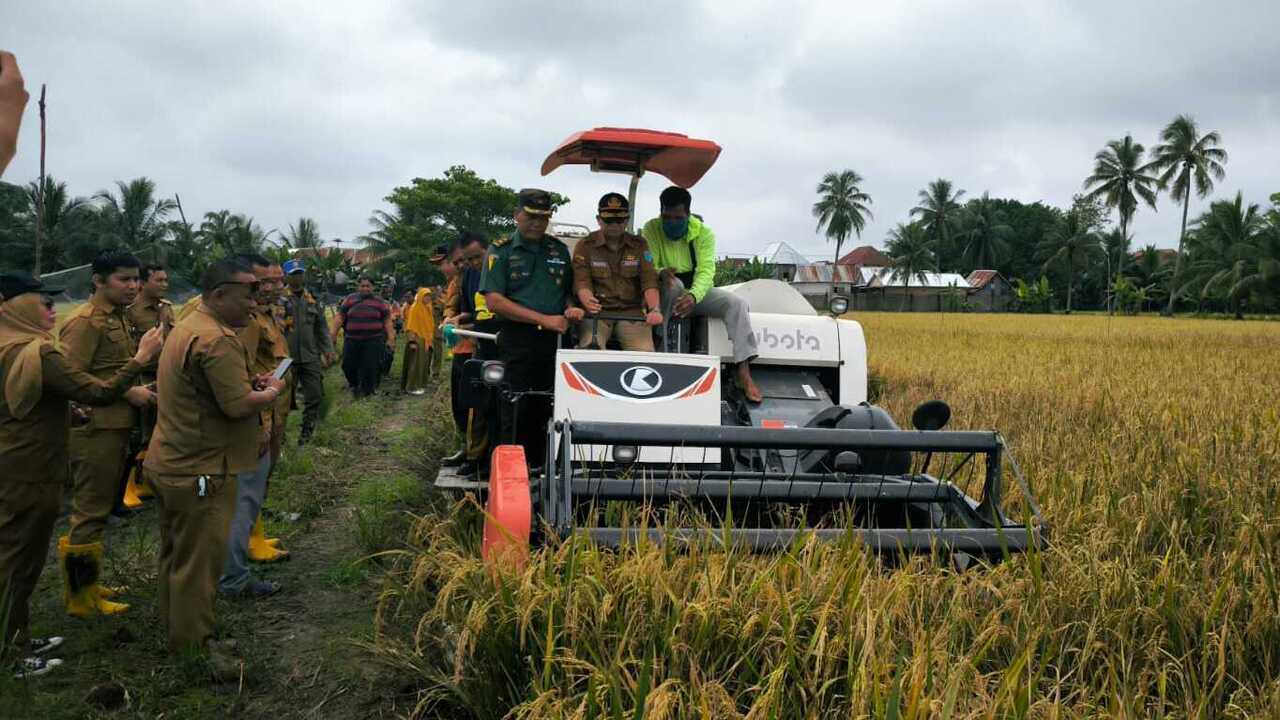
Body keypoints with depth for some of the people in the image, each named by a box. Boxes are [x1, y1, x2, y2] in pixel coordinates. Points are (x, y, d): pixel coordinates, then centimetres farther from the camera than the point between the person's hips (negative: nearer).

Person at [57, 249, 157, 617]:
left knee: (97, 510, 17)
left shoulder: (117, 317, 15)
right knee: (91, 513, -1)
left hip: (115, 426, 10)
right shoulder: (85, 321, -15)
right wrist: (127, 393, -20)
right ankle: (81, 598, 10)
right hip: (96, 430, -10)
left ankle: (86, 585, 29)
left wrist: (137, 389, 9)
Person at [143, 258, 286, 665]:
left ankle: (174, 629, 40)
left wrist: (251, 384, 7)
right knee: (199, 563, 1)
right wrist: (272, 391, -8)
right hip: (200, 472, -11)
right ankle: (194, 650, 12)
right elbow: (240, 405, -26)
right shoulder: (218, 341, -23)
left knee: (177, 553, 23)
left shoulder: (186, 327, 12)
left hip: (171, 463, 11)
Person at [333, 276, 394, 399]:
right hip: (352, 340, 2)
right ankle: (354, 385, 34)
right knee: (348, 365, 7)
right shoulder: (349, 300, 10)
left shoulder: (380, 302, 7)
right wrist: (333, 336, 3)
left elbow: (387, 321, 5)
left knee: (370, 367, -3)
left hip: (373, 341, -2)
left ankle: (366, 392, 12)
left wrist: (391, 339, -2)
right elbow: (340, 318, 8)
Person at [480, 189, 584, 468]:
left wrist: (570, 308, 0)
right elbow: (494, 300, -8)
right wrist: (544, 319, -13)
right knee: (515, 414, -5)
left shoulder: (559, 249, 16)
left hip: (554, 341, 4)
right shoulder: (501, 250, 2)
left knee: (546, 413, 4)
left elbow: (569, 290, 26)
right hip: (517, 341, -4)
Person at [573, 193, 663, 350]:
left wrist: (654, 309, -20)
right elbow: (581, 282, -6)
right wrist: (588, 302, -30)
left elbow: (649, 280, -1)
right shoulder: (585, 246, 5)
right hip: (597, 311, -1)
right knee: (590, 349, -31)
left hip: (632, 310, 2)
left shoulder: (639, 245, 9)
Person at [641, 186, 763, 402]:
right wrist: (661, 273, -43)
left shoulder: (704, 233, -8)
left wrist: (693, 296, -42)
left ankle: (744, 374, -31)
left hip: (698, 291, 2)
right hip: (667, 295, -2)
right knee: (674, 284, -37)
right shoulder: (651, 230, -9)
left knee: (737, 303, -23)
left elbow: (706, 270, -20)